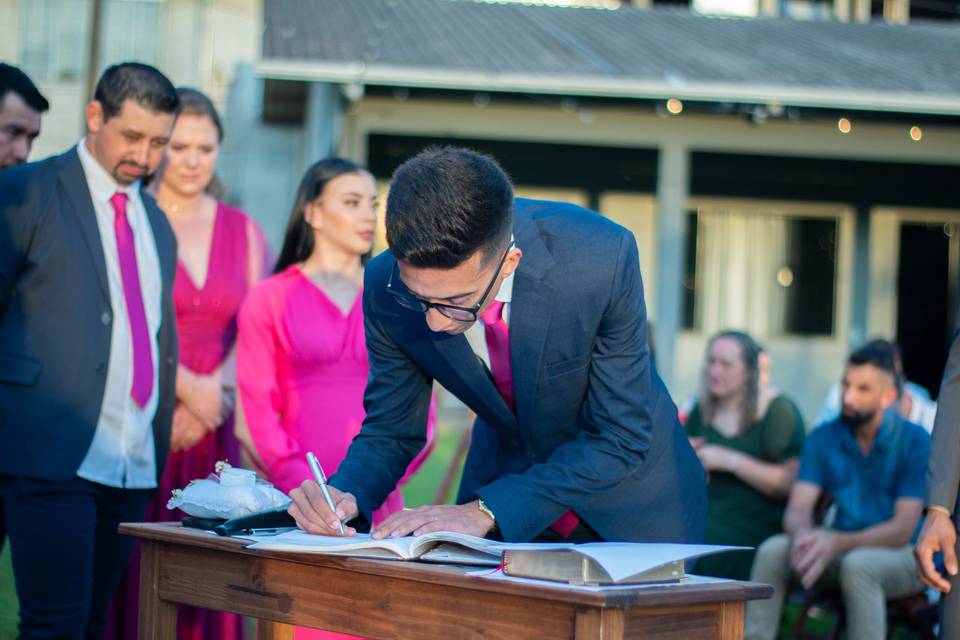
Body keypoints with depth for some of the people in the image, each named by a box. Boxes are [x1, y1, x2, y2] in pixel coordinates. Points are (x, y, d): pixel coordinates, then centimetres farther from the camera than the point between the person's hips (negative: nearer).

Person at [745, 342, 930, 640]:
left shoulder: (914, 441, -10)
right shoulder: (823, 438, 4)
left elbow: (903, 530, -16)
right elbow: (797, 510, -2)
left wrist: (837, 542, -28)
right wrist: (803, 535, -27)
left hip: (906, 556, -4)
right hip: (842, 551, 4)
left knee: (858, 564, -37)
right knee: (772, 551, -22)